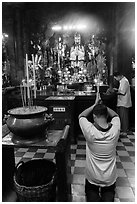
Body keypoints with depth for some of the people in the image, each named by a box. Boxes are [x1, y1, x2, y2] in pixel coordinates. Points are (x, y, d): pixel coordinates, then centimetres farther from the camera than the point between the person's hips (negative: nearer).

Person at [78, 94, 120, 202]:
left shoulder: (90, 131, -25)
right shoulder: (115, 129, -18)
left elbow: (81, 116, -4)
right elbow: (115, 115, 6)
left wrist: (95, 104, -2)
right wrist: (102, 105, 1)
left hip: (92, 177, -1)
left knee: (90, 190, 26)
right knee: (109, 192, 28)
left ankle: (94, 199, -1)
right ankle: (107, 198, 0)